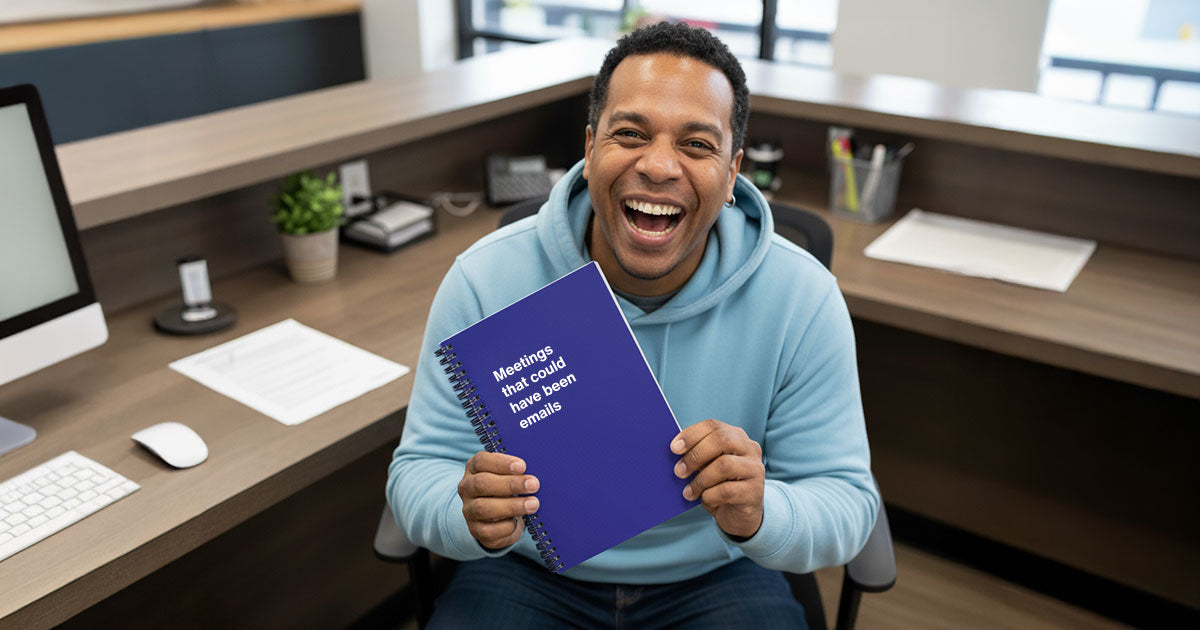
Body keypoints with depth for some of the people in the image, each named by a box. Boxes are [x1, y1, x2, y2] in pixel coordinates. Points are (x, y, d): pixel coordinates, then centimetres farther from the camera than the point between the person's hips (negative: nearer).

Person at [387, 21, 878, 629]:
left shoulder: (804, 298, -15)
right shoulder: (485, 281, -16)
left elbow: (848, 502, -10)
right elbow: (419, 471, -10)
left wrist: (760, 518, -33)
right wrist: (472, 517, -33)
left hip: (715, 578, 1)